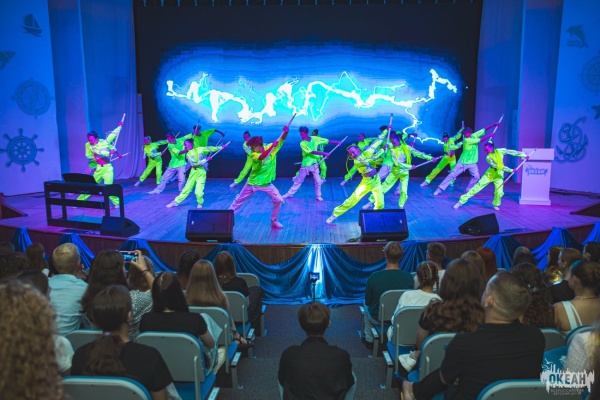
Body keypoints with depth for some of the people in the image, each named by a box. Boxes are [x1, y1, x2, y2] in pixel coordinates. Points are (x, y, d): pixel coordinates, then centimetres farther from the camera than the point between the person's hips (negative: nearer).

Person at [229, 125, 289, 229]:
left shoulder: (269, 147, -9)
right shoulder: (254, 155, -19)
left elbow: (282, 139, -14)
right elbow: (262, 157, -42)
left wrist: (285, 132, -33)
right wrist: (272, 146, -49)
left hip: (266, 183, 2)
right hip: (253, 183, -2)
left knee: (279, 200, -7)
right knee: (239, 200, 9)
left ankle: (274, 221, 10)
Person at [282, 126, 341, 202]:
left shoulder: (314, 138, -4)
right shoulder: (302, 143, -14)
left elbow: (327, 141, -2)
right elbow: (312, 152, -24)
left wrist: (337, 143, -7)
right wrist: (324, 153, -31)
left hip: (314, 164, 3)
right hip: (305, 165, -2)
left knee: (318, 181, 3)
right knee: (298, 181, 4)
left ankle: (318, 196, 18)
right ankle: (289, 194, 15)